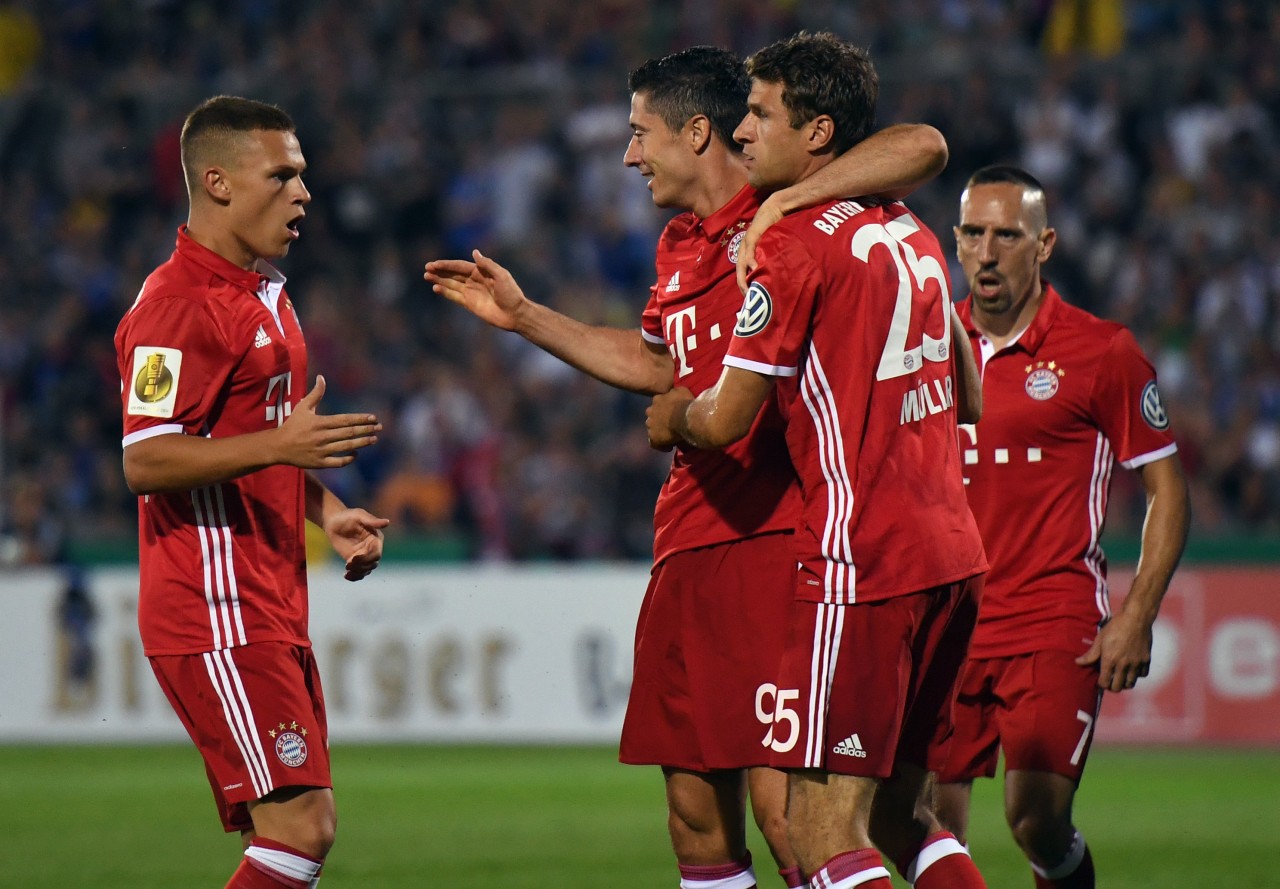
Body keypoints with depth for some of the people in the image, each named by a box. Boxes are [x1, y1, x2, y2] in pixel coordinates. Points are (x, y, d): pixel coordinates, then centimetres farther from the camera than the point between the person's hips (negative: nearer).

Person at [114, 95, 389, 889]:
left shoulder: (267, 295, 19)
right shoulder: (179, 304, -14)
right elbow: (145, 462, -20)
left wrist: (328, 512, 13)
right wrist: (278, 445, -30)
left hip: (269, 607, 10)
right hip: (217, 609, -10)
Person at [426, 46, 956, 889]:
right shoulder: (679, 247, 19)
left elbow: (924, 146, -21)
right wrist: (522, 315, 36)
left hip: (773, 541, -9)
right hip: (687, 548, 9)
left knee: (784, 806, -14)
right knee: (696, 815, 10)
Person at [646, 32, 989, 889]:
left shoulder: (794, 245, -10)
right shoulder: (912, 235, 16)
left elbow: (725, 419, -11)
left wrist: (675, 417, 12)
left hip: (860, 564, -9)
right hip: (954, 556, 9)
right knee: (902, 813, 15)